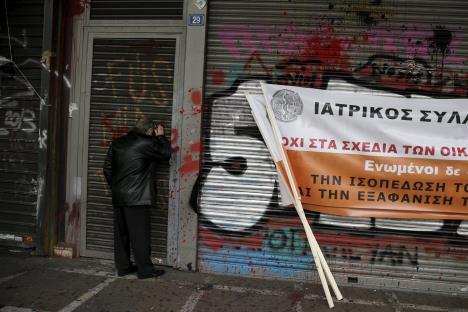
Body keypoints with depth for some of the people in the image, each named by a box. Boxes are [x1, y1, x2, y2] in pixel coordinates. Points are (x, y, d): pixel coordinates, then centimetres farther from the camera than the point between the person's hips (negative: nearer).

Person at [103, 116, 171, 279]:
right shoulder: (147, 143, -11)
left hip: (118, 197, 7)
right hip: (137, 198, -7)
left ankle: (123, 266, 21)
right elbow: (165, 154, 3)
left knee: (121, 233, 12)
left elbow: (107, 169, 12)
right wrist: (161, 137, 16)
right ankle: (145, 269, 6)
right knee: (140, 235, 0)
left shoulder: (116, 143, 10)